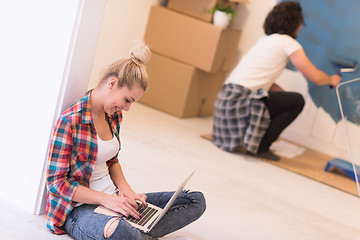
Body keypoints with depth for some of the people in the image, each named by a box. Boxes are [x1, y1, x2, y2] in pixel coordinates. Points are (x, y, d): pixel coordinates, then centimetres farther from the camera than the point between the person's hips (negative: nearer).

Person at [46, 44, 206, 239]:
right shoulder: (70, 121, -16)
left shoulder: (114, 115, 9)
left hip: (112, 199, 9)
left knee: (196, 200, 1)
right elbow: (56, 182, -15)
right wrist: (106, 199, -22)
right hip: (79, 208, -9)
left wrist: (125, 189, 1)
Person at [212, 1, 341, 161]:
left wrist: (286, 97, 15)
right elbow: (315, 77, -5)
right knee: (297, 101, -3)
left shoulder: (266, 39, 20)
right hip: (241, 99, -9)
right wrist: (332, 80, 16)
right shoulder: (288, 43, -5)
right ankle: (260, 147, -2)